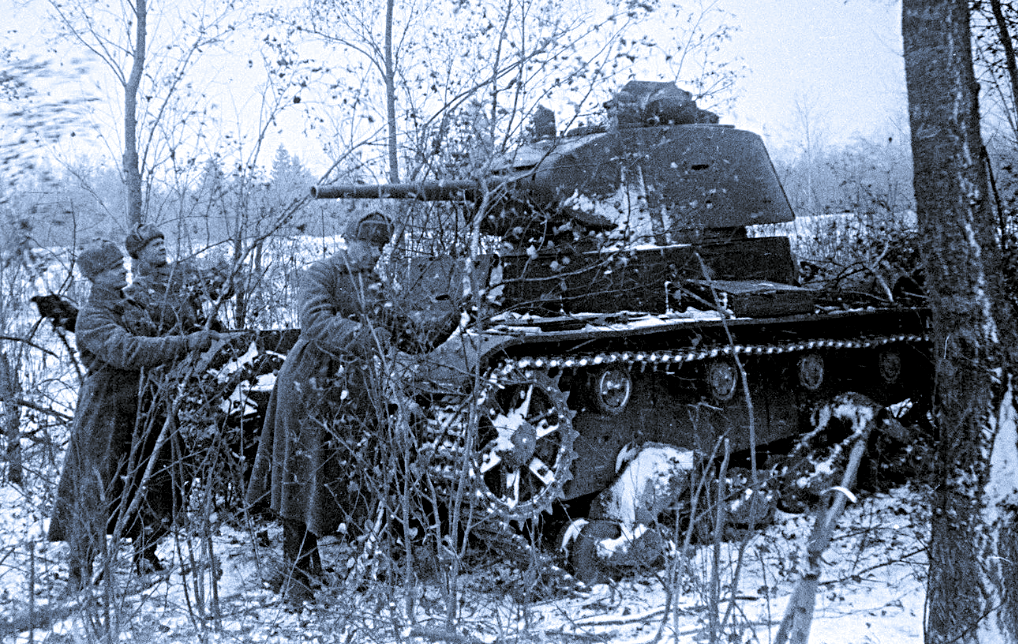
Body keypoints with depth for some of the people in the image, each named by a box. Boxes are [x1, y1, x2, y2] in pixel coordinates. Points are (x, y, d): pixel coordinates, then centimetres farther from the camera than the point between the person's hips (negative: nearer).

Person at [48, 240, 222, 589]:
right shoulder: (92, 318, -14)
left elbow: (152, 346, 28)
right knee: (98, 490, 0)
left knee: (153, 485, 8)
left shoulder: (131, 307, 12)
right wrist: (185, 343, -35)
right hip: (105, 413, -7)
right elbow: (127, 352, -31)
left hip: (140, 413, 7)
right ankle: (82, 574, 14)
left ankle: (146, 559, 25)